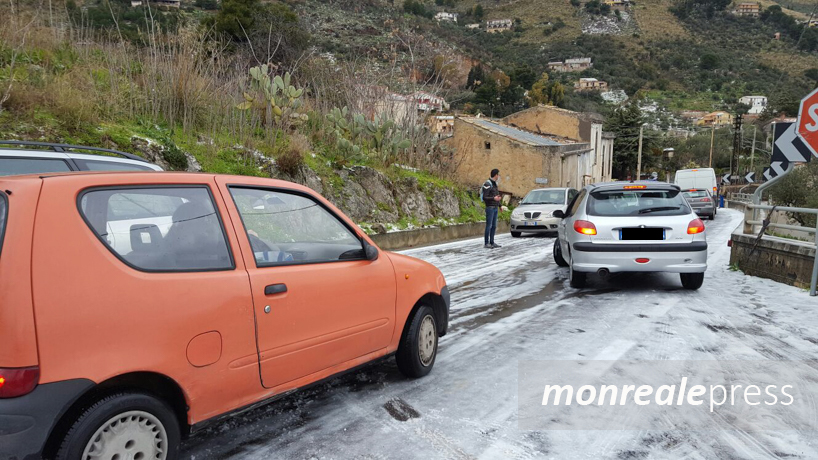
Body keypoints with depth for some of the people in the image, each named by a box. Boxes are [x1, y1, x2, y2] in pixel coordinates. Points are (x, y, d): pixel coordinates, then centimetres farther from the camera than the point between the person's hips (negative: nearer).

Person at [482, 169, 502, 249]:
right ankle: (486, 243, -2)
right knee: (489, 226, -7)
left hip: (495, 208, 9)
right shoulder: (487, 184, -13)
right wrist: (494, 198, -31)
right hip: (490, 208, -9)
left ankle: (492, 242, 12)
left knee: (494, 226, 8)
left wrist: (499, 205, 27)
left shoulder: (494, 184, 16)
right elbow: (484, 197, -18)